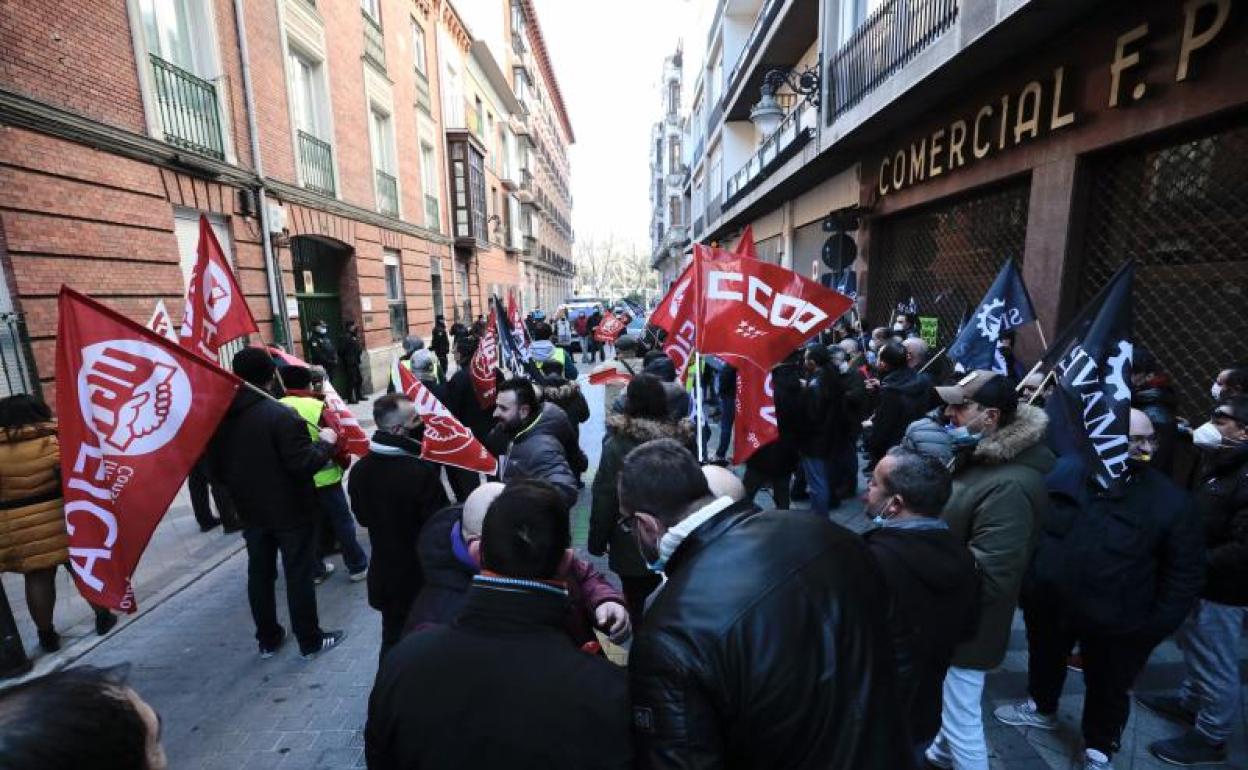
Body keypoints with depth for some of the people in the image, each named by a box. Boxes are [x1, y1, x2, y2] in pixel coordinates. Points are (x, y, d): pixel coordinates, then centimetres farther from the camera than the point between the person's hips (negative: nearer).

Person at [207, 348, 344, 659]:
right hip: (291, 510, -6)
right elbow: (304, 464, -26)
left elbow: (214, 469, 7)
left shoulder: (221, 417, -3)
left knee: (259, 574, 18)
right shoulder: (281, 414, -24)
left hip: (251, 511, 6)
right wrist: (326, 442, -9)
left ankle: (268, 639, 32)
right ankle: (310, 641, 18)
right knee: (299, 574, 6)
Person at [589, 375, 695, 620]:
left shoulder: (617, 444, -17)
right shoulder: (683, 438, -8)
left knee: (636, 604, 16)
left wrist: (597, 541, -1)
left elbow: (604, 498, -13)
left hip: (632, 544, -3)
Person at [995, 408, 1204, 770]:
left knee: (1108, 689, 18)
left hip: (1117, 622, -2)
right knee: (1044, 661, 25)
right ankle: (1042, 707, 52)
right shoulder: (1064, 472, -10)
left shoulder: (1170, 499, -13)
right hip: (1048, 604, 2)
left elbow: (1184, 570, -8)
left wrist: (1160, 623, -12)